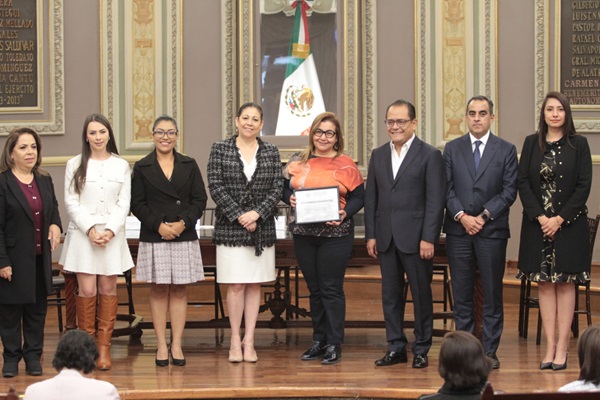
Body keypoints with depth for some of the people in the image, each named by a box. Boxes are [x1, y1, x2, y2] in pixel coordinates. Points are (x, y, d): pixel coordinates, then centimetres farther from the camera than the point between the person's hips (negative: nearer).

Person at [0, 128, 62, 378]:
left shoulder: (44, 180, 9)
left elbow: (53, 208, 24)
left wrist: (56, 225, 0)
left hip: (40, 258, 6)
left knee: (37, 309, 10)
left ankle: (33, 355, 19)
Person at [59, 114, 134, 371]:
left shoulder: (121, 166, 7)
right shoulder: (75, 165, 4)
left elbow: (124, 204, 5)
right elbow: (71, 202, 0)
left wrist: (110, 231, -8)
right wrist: (90, 230, -10)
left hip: (112, 235, 1)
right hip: (82, 234, -1)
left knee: (108, 289, 1)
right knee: (87, 290, -5)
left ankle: (104, 347, 4)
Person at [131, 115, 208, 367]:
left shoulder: (189, 166, 8)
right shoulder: (142, 168, 4)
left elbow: (200, 200, 5)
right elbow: (137, 204, 0)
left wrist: (183, 223, -10)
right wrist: (158, 225, -12)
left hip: (184, 237, 1)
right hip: (154, 237, -1)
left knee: (179, 290, 2)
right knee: (158, 290, 1)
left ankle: (176, 345, 6)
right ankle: (161, 345, 5)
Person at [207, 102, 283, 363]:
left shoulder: (271, 152, 8)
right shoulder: (220, 150, 1)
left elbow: (277, 187, 3)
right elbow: (215, 186, -5)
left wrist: (257, 213, -12)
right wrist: (239, 216, -12)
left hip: (261, 228, 2)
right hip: (230, 227, -2)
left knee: (254, 285, 5)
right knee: (235, 285, -3)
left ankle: (249, 341, 10)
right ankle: (235, 340, 5)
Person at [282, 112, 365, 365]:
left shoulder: (346, 165, 0)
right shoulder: (298, 162, 9)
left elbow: (358, 197, -1)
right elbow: (284, 188, 13)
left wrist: (345, 214, -18)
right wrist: (290, 199, -9)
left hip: (335, 233, -4)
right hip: (304, 233, 4)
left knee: (332, 289, -4)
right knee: (314, 289, 10)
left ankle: (334, 344, 2)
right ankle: (318, 341, 18)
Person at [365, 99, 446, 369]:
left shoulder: (430, 155, -4)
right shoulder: (378, 155, 12)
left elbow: (435, 201, -8)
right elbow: (371, 198, 12)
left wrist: (428, 238, -14)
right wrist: (371, 235, 5)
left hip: (415, 237, -5)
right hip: (386, 237, 5)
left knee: (421, 294, 2)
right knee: (390, 294, 8)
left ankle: (421, 349, 10)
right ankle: (396, 347, 16)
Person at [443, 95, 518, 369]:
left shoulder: (506, 150, 4)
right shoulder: (452, 149, 9)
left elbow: (509, 191, -1)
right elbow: (446, 189, 4)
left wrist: (483, 217, -10)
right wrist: (462, 216, -10)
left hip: (492, 231, -1)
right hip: (458, 231, 2)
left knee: (492, 295, 1)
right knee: (461, 295, 3)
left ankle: (490, 351, 6)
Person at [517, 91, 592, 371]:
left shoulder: (578, 144, 0)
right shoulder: (531, 143, 6)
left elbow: (584, 185, -4)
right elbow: (522, 182, 1)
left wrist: (560, 219, -11)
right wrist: (540, 217, -10)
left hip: (569, 224, -2)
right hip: (537, 224, 2)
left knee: (565, 284, 1)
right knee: (544, 284, 3)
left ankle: (562, 347, 3)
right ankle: (550, 346, 6)